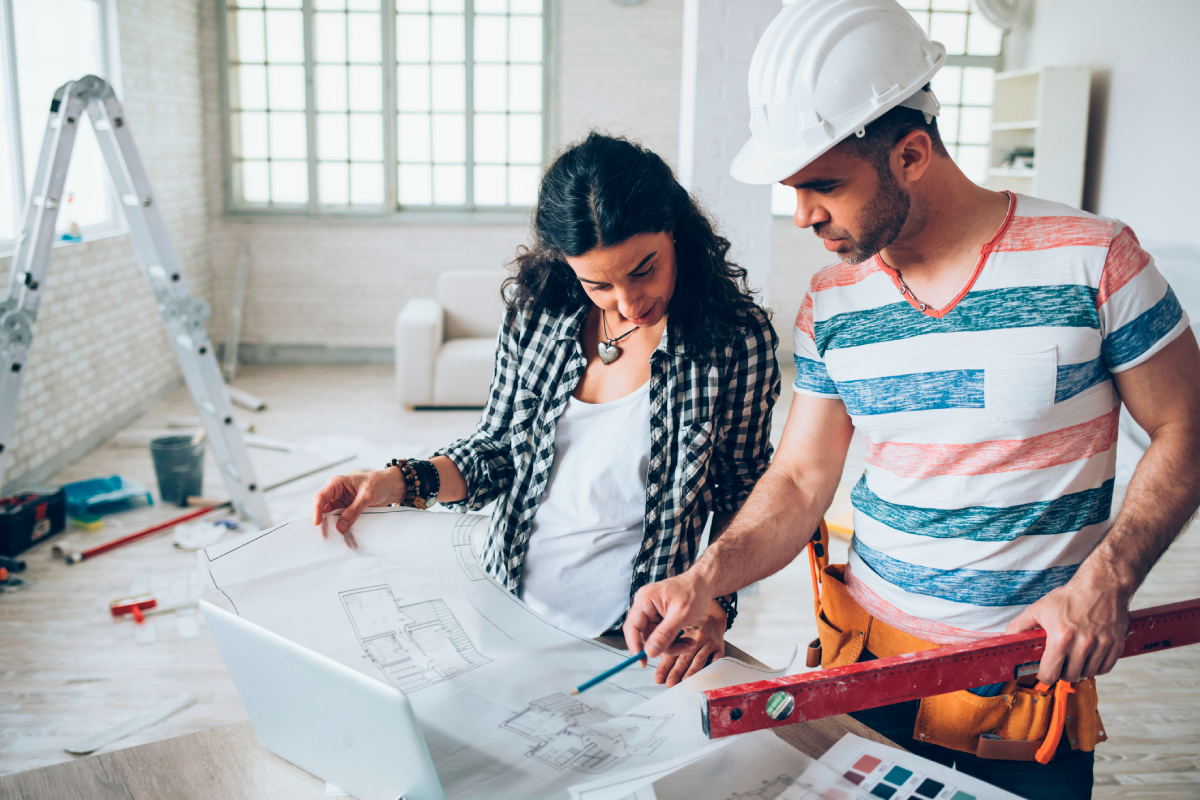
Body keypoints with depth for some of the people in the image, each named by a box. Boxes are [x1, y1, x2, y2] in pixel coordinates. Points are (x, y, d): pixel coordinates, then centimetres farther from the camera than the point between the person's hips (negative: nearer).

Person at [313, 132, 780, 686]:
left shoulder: (738, 338, -10)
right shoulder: (537, 309, 0)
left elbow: (743, 495, 3)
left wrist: (715, 598, -12)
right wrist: (406, 482, -6)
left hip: (624, 641, -3)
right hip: (506, 607, 4)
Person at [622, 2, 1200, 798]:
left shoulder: (1092, 260, -13)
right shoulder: (831, 305, -3)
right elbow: (800, 481, -1)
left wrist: (1108, 579, -18)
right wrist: (705, 578, -18)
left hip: (1032, 668, -2)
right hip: (864, 653, 3)